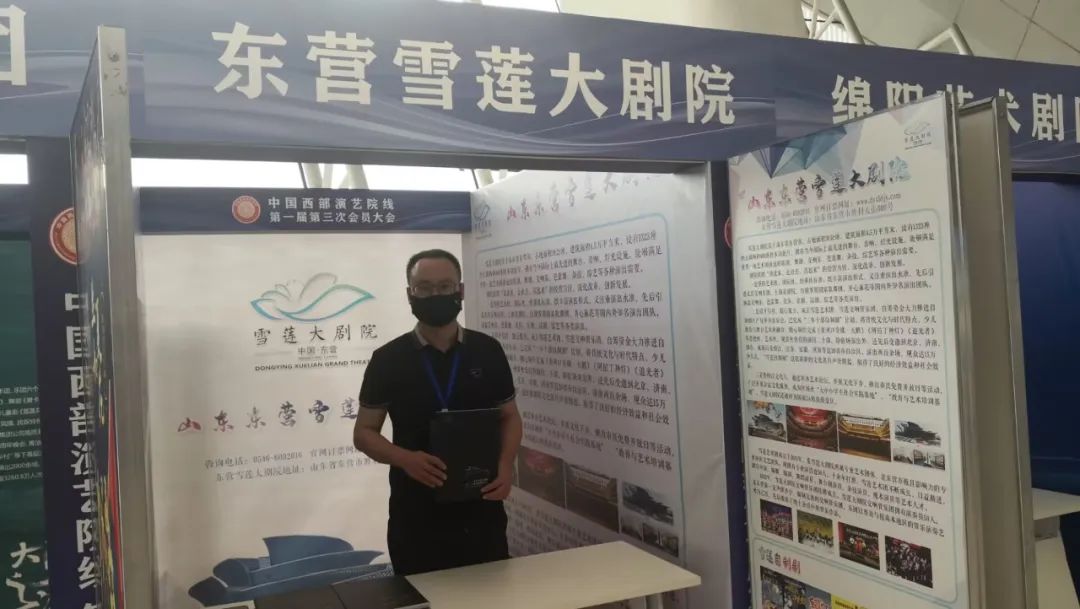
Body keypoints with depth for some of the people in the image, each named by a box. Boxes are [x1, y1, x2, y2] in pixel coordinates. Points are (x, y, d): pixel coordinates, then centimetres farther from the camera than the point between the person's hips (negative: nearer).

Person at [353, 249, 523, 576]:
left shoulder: (488, 351, 2)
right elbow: (364, 433, 2)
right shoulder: (388, 359, -2)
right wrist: (405, 459, -17)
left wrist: (506, 464, -9)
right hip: (416, 517, -1)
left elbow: (510, 417, 10)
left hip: (481, 511, 2)